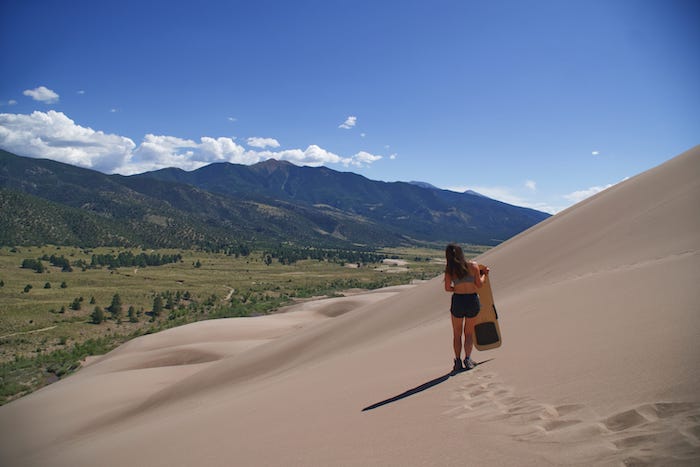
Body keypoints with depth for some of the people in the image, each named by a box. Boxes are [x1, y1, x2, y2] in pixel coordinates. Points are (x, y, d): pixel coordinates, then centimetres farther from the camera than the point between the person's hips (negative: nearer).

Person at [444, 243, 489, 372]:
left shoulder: (449, 269, -5)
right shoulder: (473, 265, -5)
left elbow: (447, 288, -7)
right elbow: (479, 285, -1)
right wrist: (484, 274, 17)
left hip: (457, 300, 0)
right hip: (472, 300, 0)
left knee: (457, 334, 15)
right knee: (469, 333, 17)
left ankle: (458, 361, 12)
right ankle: (468, 359, 4)